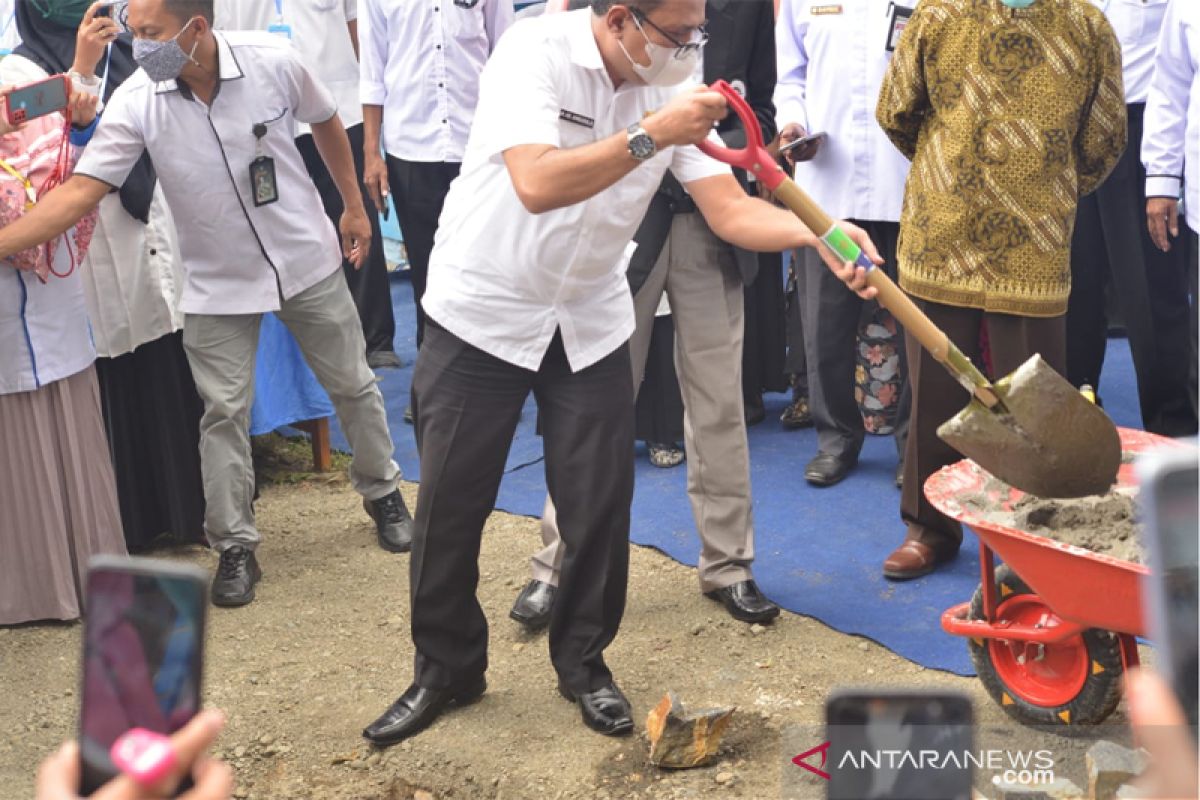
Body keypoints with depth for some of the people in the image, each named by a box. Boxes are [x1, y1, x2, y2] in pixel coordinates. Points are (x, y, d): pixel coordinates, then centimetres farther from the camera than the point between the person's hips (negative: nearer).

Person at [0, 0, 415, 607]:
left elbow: (326, 124, 1)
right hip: (217, 284, 0)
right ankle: (235, 547, 17)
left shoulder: (272, 61, -18)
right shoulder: (135, 102, -18)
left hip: (307, 260, 1)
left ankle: (382, 493, 37)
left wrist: (354, 206, 6)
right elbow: (80, 190, -22)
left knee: (352, 385, 13)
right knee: (223, 414, 1)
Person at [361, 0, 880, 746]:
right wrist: (651, 135, -36)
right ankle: (446, 668, 24)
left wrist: (819, 231, -27)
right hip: (483, 312, -3)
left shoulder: (674, 88, -7)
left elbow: (733, 211, -11)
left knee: (600, 503, 3)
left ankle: (584, 661, 25)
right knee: (451, 503, 4)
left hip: (591, 320, 4)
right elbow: (537, 184, -35)